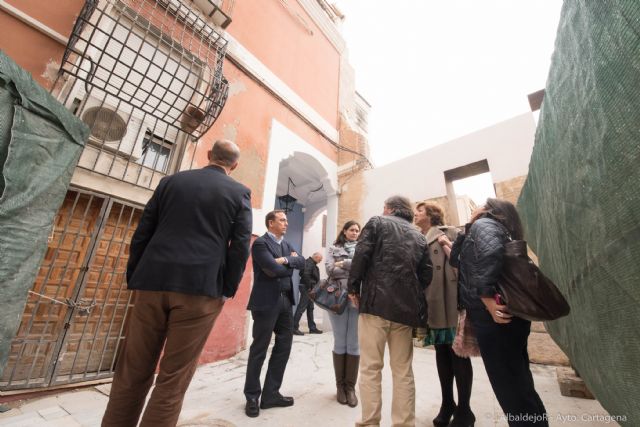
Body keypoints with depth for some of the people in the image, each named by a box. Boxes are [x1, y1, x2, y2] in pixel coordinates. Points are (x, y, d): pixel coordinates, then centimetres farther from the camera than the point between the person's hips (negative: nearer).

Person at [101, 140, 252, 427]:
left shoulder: (171, 181, 13)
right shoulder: (240, 193, 4)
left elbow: (141, 233, 10)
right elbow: (240, 246, -5)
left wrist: (134, 279, 16)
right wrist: (227, 291, 3)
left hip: (153, 283, 3)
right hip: (201, 289, -3)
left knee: (132, 372, 16)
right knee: (174, 379, 7)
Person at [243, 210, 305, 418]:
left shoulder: (286, 244, 15)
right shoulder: (260, 243, -10)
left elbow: (301, 262, 3)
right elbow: (273, 269, -21)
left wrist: (286, 260, -14)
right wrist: (290, 264, -3)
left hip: (285, 301, 8)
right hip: (267, 302, -8)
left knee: (284, 347, 13)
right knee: (259, 350, 6)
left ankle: (271, 394, 28)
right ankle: (252, 397, 24)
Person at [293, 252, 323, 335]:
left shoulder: (312, 263, 15)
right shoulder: (309, 263, -15)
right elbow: (306, 275, -25)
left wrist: (311, 287, 9)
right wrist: (309, 287, -19)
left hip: (310, 289, 11)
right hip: (306, 288, -11)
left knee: (310, 308, 14)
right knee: (301, 308, -6)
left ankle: (312, 327, 22)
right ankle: (294, 328, 1)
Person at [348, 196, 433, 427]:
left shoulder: (377, 222, 5)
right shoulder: (419, 236, 17)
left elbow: (361, 256, -7)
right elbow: (426, 275, 12)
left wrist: (354, 288, 1)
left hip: (376, 301, -4)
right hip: (407, 307, 5)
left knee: (370, 368, 5)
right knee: (403, 371, 13)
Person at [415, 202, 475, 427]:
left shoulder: (450, 232, 3)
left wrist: (450, 248, -18)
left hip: (452, 301, -5)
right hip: (433, 305, 5)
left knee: (458, 354, 3)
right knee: (442, 353, 13)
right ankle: (447, 404, 28)